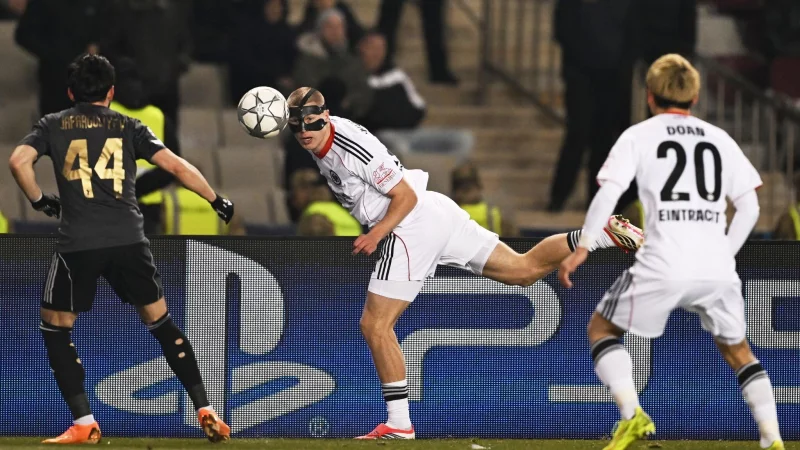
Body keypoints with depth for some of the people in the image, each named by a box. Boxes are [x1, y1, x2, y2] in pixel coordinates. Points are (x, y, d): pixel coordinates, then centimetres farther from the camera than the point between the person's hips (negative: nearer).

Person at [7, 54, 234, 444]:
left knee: (55, 325, 14)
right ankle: (206, 413, 11)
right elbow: (177, 166, 7)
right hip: (129, 240, 2)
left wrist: (39, 201, 10)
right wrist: (217, 201, 19)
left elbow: (19, 161, -6)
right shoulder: (129, 127, 14)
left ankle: (84, 423, 4)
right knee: (159, 321, 15)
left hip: (78, 244, -2)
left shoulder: (53, 125, 12)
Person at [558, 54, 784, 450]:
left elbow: (609, 192, -6)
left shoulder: (638, 136, 7)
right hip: (718, 267, 3)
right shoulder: (720, 139, 16)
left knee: (601, 329, 13)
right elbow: (749, 206, 12)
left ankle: (632, 414, -8)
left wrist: (582, 247, -1)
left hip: (663, 266, -3)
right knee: (737, 350, 21)